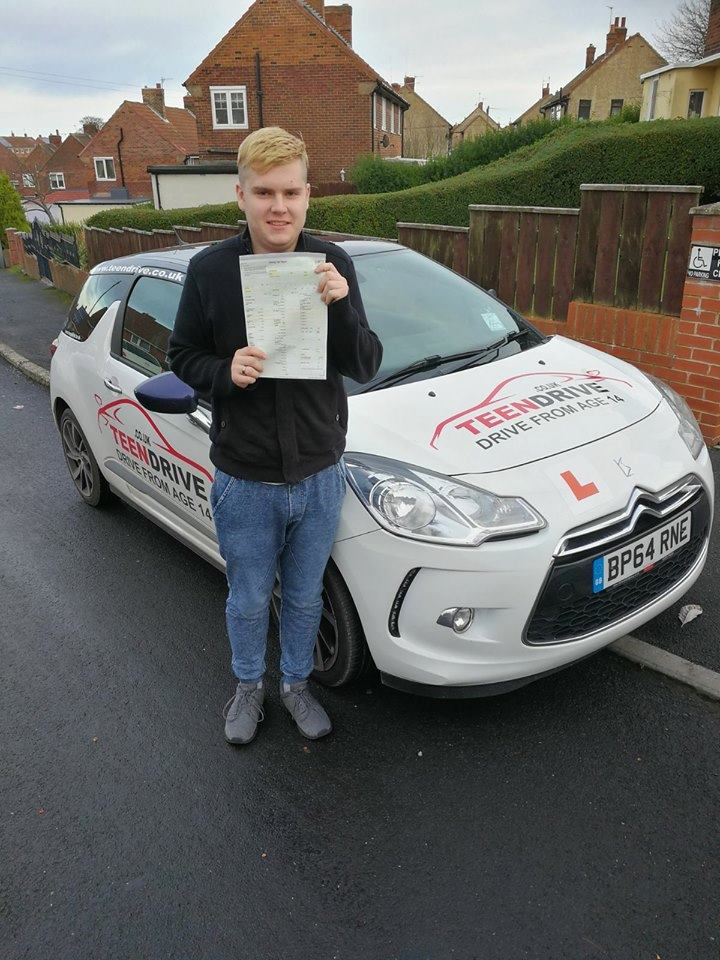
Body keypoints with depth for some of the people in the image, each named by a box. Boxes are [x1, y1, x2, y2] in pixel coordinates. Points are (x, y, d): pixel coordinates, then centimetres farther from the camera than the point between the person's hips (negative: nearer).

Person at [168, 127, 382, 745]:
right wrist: (226, 371, -22)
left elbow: (366, 367, -7)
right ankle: (249, 686, 46)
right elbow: (183, 355, 0)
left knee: (305, 598, 20)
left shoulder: (334, 264, -6)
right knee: (249, 601, 18)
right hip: (244, 480, -1)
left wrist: (340, 308, -25)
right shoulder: (210, 270, -10)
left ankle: (296, 684, 46)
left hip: (319, 475, 1)